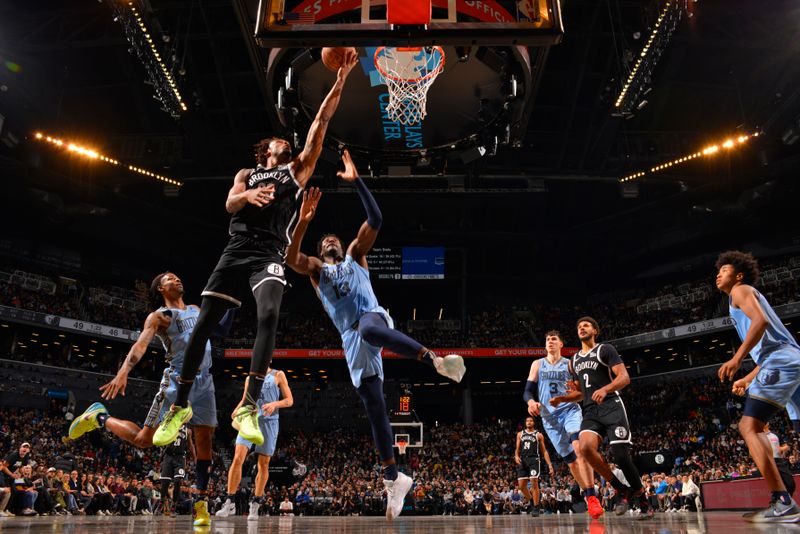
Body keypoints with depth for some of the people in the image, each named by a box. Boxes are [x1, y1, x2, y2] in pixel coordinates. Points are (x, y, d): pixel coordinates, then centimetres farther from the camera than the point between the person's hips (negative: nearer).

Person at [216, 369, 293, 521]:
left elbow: (289, 400, 2)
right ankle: (230, 503, -5)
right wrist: (237, 409, 1)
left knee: (263, 464, 2)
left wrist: (274, 404, -18)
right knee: (237, 459, -12)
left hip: (269, 421, -2)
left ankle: (255, 506, 11)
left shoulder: (278, 375, 5)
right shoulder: (250, 378, 17)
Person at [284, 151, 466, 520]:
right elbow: (290, 259, 0)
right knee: (375, 409, 1)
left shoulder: (356, 254, 22)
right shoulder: (314, 269, 24)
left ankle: (436, 360, -45)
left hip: (374, 319, -2)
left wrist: (356, 181, -1)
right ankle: (393, 477, 8)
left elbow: (375, 220, 6)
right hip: (352, 340, 3)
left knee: (368, 329, -42)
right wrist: (303, 221, -13)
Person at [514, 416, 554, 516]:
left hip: (534, 460, -3)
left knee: (534, 483, -15)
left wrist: (550, 465, 1)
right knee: (521, 485, -1)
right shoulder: (520, 434, 17)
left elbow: (544, 451, 9)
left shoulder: (539, 435, 9)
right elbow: (517, 449, 17)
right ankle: (531, 502, 22)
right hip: (523, 461, 3)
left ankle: (536, 508, -5)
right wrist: (516, 456, -6)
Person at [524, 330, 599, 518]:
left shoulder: (570, 364, 6)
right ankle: (588, 497, 19)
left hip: (570, 410, -2)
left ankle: (592, 497, -24)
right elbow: (528, 391, 6)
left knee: (579, 447, -27)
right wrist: (531, 401, -17)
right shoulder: (538, 364, 11)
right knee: (570, 459, 5)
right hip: (550, 417, 2)